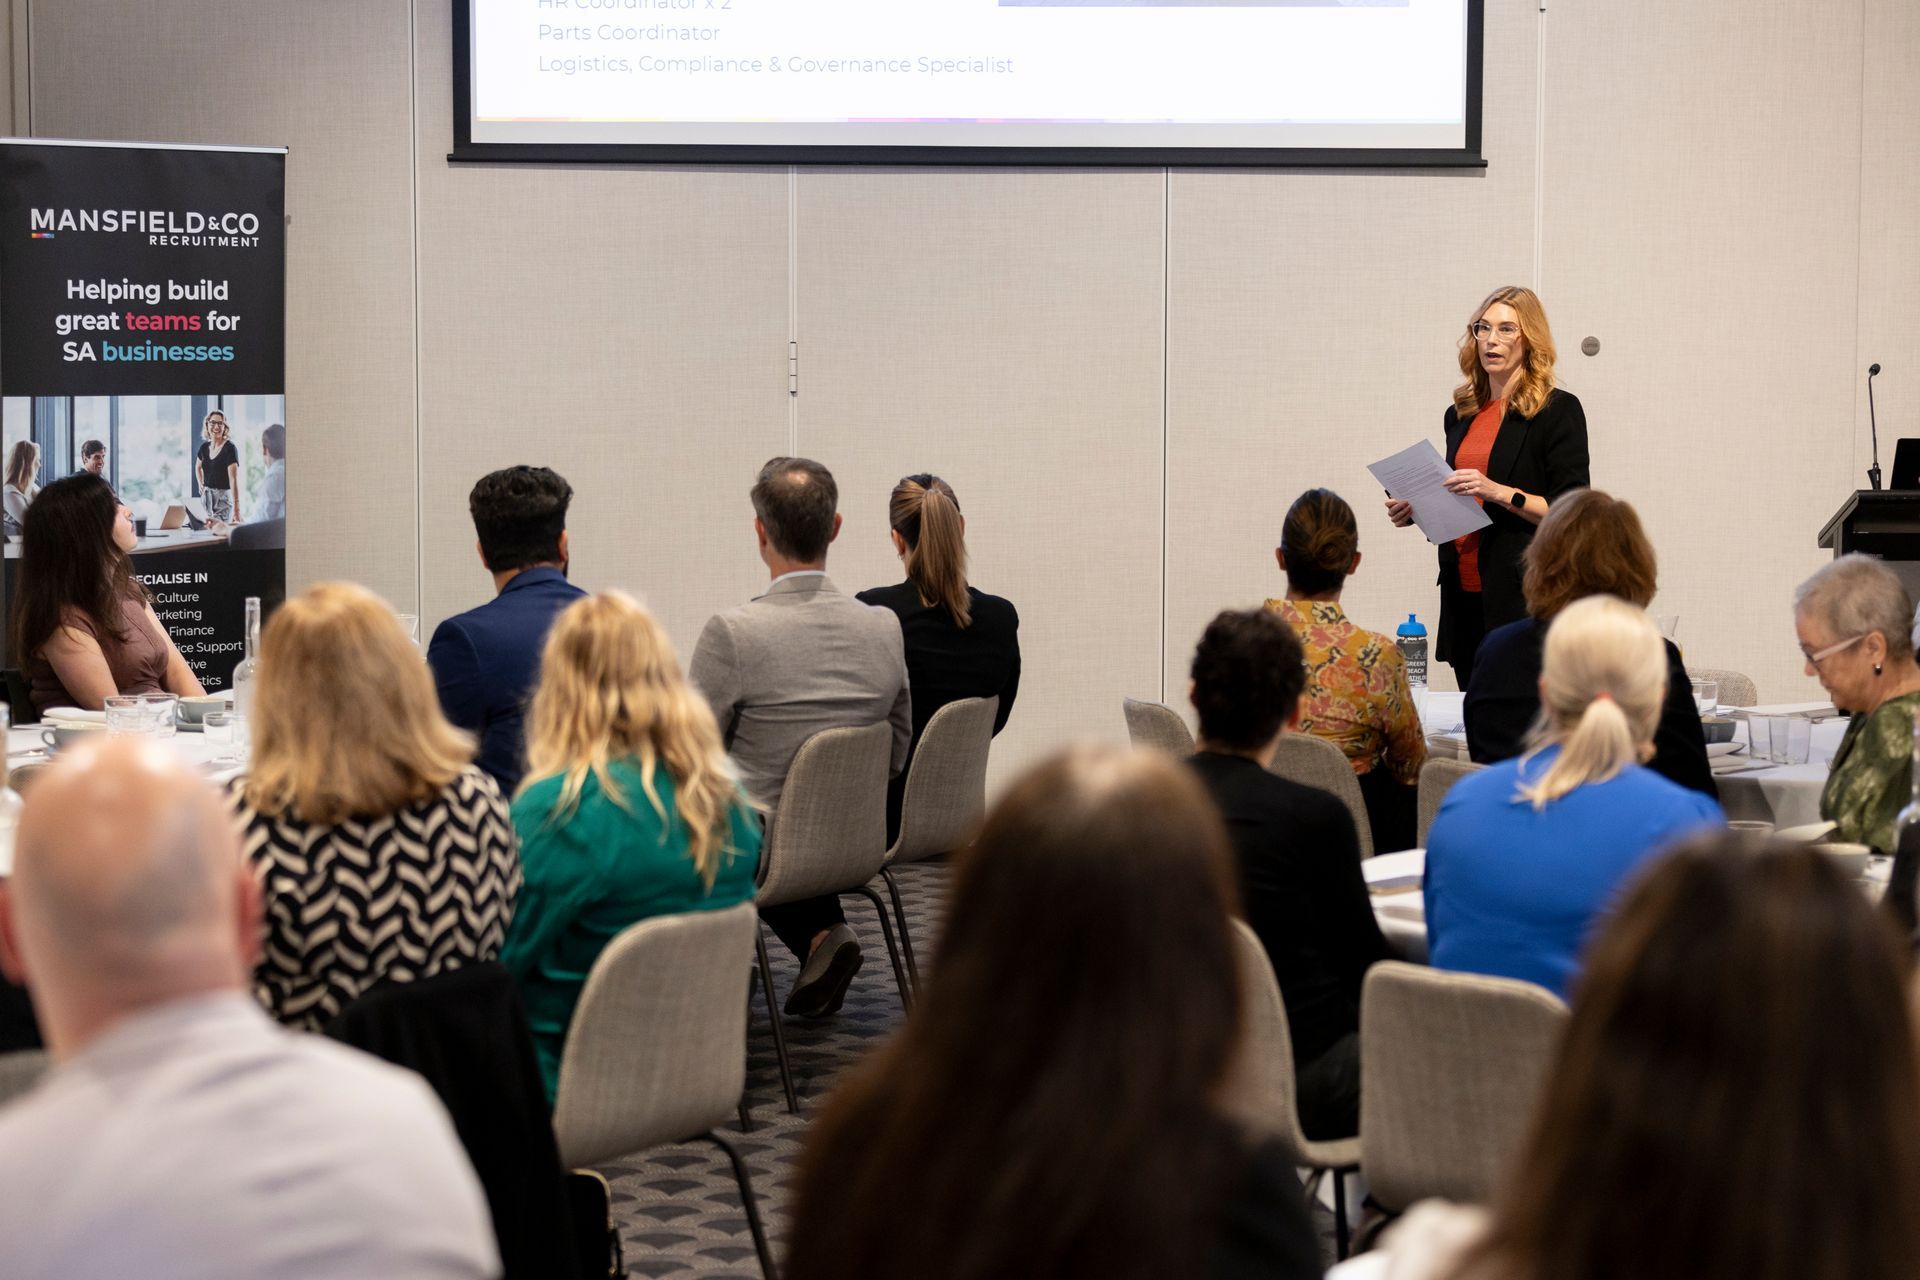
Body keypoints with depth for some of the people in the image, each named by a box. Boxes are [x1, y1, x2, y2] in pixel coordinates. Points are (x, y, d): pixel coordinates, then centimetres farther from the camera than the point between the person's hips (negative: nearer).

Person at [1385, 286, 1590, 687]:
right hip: (1464, 593, 6)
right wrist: (1415, 511, 5)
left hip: (1523, 597, -6)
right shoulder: (1460, 415, 15)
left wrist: (1500, 492, -21)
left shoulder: (1557, 410, -4)